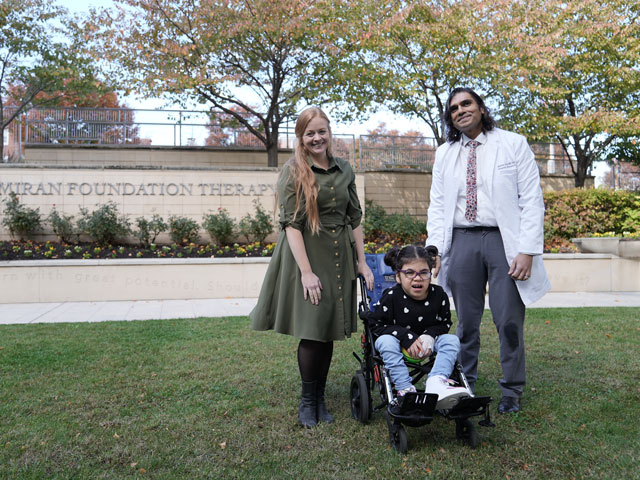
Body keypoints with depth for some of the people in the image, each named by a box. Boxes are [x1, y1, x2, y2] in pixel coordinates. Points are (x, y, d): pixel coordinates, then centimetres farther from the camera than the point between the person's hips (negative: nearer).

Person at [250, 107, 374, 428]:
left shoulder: (344, 170, 9)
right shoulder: (293, 172, -5)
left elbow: (355, 218, 13)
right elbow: (291, 224, -11)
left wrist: (362, 262, 8)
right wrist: (307, 271, -17)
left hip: (340, 257, 5)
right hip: (306, 255, -4)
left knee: (330, 331, 10)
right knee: (312, 330, -3)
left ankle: (320, 399, 24)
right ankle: (307, 401, 17)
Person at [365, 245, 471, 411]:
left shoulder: (438, 295, -10)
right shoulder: (392, 296, -18)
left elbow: (445, 323, 4)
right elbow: (375, 324, -15)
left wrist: (430, 335, -18)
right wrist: (406, 337, -22)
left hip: (426, 343, 3)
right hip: (400, 344, -3)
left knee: (452, 340, -19)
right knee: (386, 341, -32)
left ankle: (436, 382, -41)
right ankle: (405, 389, -35)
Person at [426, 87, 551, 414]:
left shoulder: (514, 144, 4)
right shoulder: (445, 154, 14)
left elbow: (532, 200, -2)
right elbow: (437, 205, 12)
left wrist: (528, 250, -11)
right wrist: (434, 249, -1)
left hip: (505, 240, -2)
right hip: (462, 240, 3)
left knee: (509, 320, 1)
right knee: (466, 320, 9)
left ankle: (512, 392, 17)